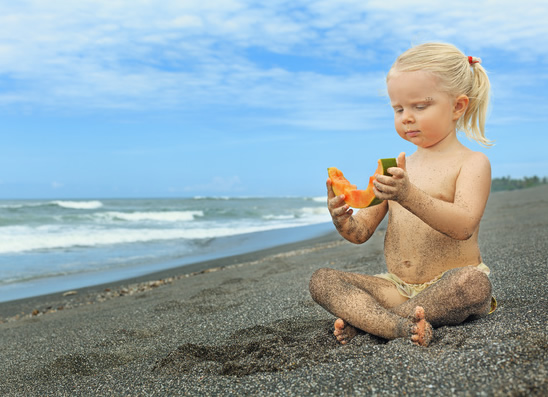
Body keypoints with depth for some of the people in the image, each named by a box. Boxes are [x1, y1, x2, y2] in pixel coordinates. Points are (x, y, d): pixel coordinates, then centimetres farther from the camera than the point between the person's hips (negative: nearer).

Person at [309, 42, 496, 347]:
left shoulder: (472, 162, -3)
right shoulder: (397, 168, 12)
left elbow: (464, 225, -23)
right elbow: (362, 232, 7)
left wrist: (410, 196, -38)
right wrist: (343, 221, -17)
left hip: (447, 287, -4)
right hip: (397, 287, 5)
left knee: (474, 283, -37)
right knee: (321, 280, -11)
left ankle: (362, 319, -25)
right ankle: (402, 327, -34)